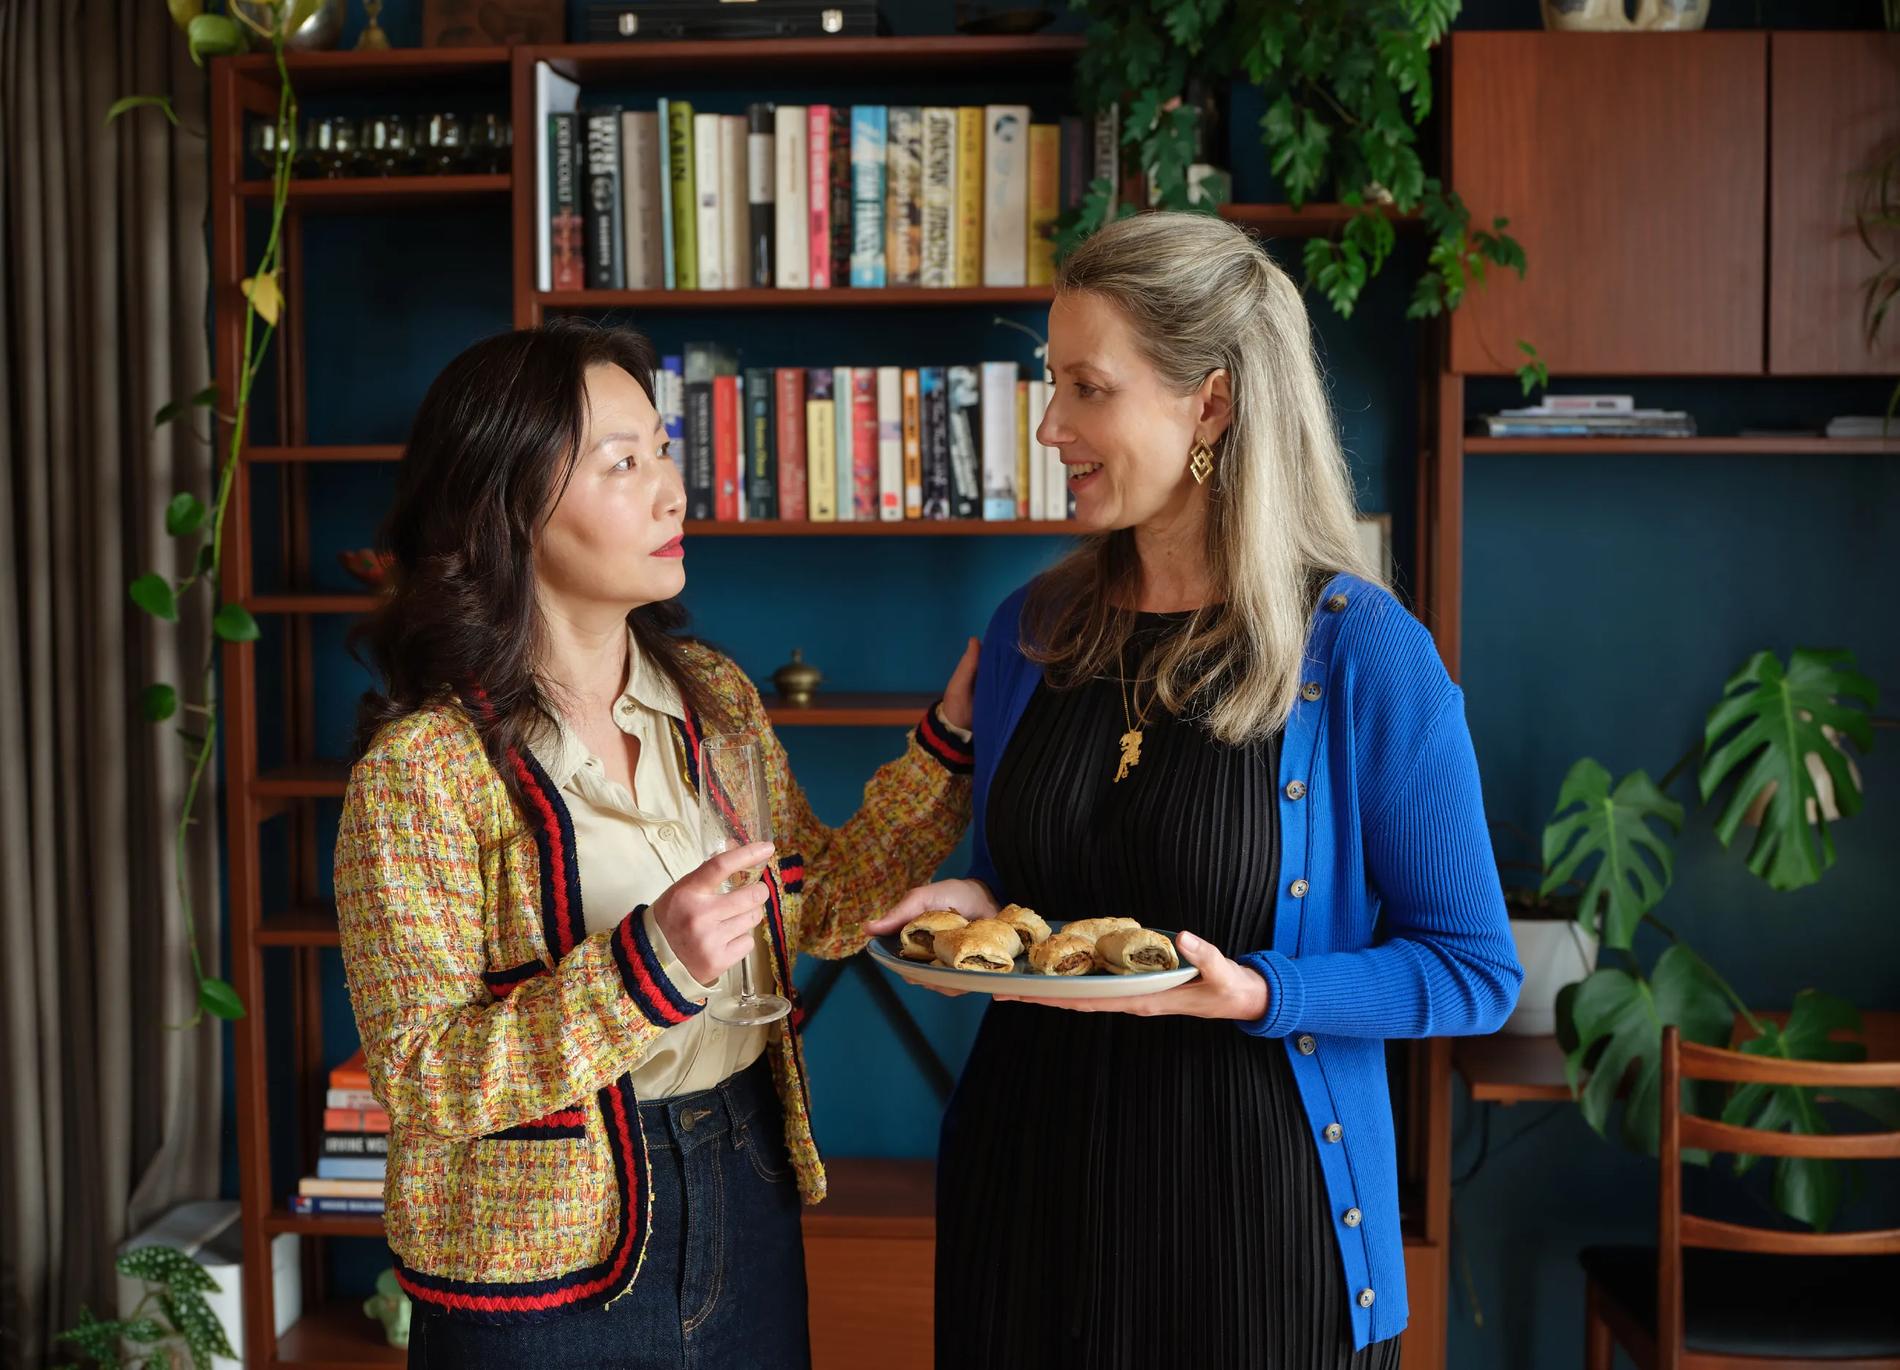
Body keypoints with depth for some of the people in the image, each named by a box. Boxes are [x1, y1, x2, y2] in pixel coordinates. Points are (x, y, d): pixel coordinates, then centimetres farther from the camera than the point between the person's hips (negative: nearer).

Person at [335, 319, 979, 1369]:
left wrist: (950, 739, 1)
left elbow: (820, 906, 9)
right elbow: (421, 1079, -18)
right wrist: (645, 968, -30)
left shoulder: (716, 699, 2)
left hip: (747, 1201, 6)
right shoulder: (423, 767, -17)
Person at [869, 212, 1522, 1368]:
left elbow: (1474, 969, -8)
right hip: (1032, 1182, 5)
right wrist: (972, 914, -6)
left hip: (1251, 1199, -4)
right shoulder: (1030, 634, 2)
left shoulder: (1365, 655, -13)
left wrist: (1256, 994, -21)